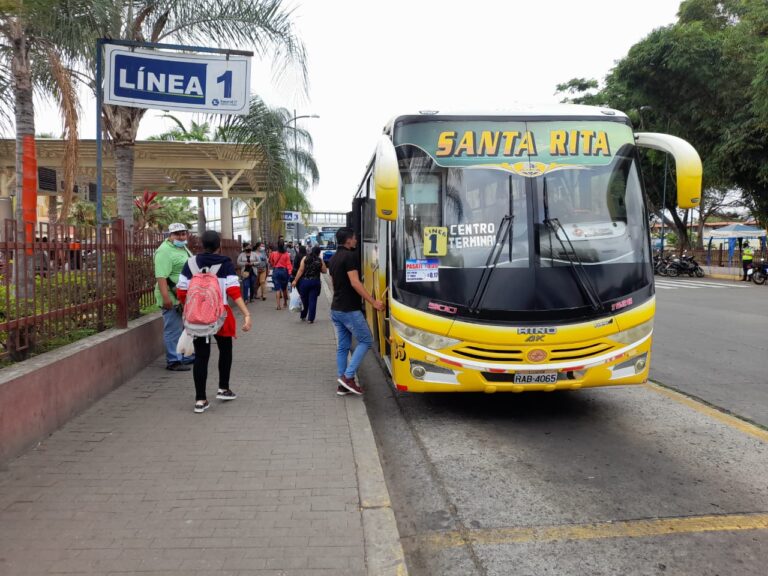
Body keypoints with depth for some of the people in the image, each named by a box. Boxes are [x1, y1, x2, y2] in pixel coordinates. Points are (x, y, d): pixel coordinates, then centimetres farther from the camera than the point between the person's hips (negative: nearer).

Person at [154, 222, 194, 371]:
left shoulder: (183, 249, 15)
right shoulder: (165, 251, -16)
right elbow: (161, 276, -24)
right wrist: (165, 297, -31)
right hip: (173, 298, -10)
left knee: (186, 329, 18)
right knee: (174, 331, -4)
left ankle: (187, 356, 30)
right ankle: (173, 361, 4)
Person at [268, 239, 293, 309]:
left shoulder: (273, 254, -3)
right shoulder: (286, 254, -6)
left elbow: (271, 263, 10)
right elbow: (288, 264, -10)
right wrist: (290, 272, -10)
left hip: (276, 271, -1)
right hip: (284, 271, 1)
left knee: (277, 288, 0)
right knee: (284, 288, 17)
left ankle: (278, 305, -9)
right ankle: (285, 303, 31)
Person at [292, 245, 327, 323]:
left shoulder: (305, 258, -2)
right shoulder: (320, 260, -2)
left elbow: (301, 270, -7)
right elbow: (324, 271, 4)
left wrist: (295, 280, -5)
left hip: (304, 281, 1)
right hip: (315, 282, -1)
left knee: (304, 300, 15)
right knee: (312, 300, 4)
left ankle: (303, 316, 26)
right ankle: (311, 319, 3)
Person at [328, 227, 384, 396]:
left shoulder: (334, 258, 14)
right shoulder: (350, 256, -14)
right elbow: (355, 283, -21)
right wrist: (373, 302, -21)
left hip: (336, 309, 9)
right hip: (349, 310, -9)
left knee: (342, 346, 10)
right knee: (365, 341, 1)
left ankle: (343, 384, 12)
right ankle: (348, 376, -6)